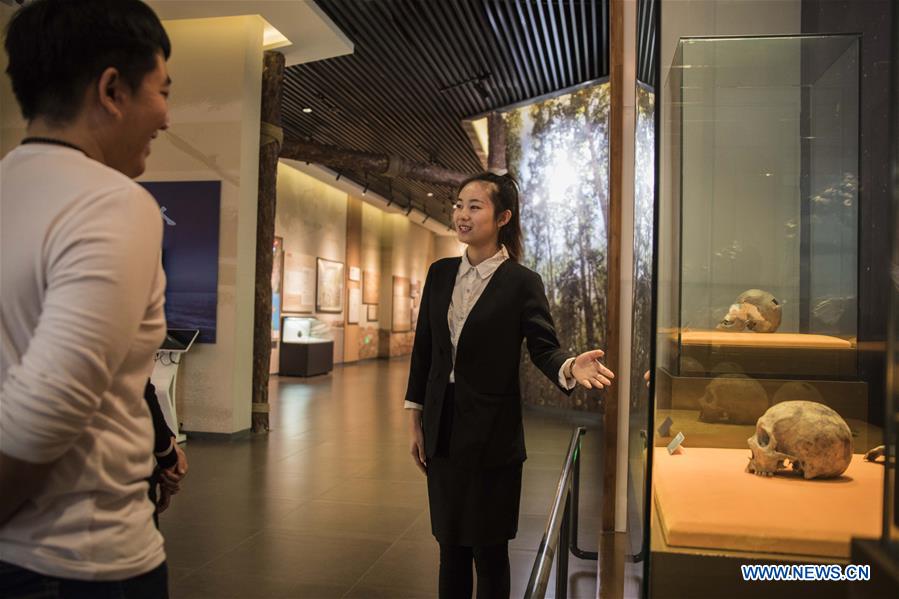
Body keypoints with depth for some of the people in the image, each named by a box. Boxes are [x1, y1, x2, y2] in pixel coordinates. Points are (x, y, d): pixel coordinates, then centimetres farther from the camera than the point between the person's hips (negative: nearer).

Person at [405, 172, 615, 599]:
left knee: (489, 550, 8)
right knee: (450, 545, 16)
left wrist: (570, 367, -34)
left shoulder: (522, 283, -7)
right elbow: (424, 348, 8)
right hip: (444, 432, 4)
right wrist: (415, 421, 8)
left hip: (492, 436, -4)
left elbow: (543, 347, -10)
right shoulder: (440, 273, 5)